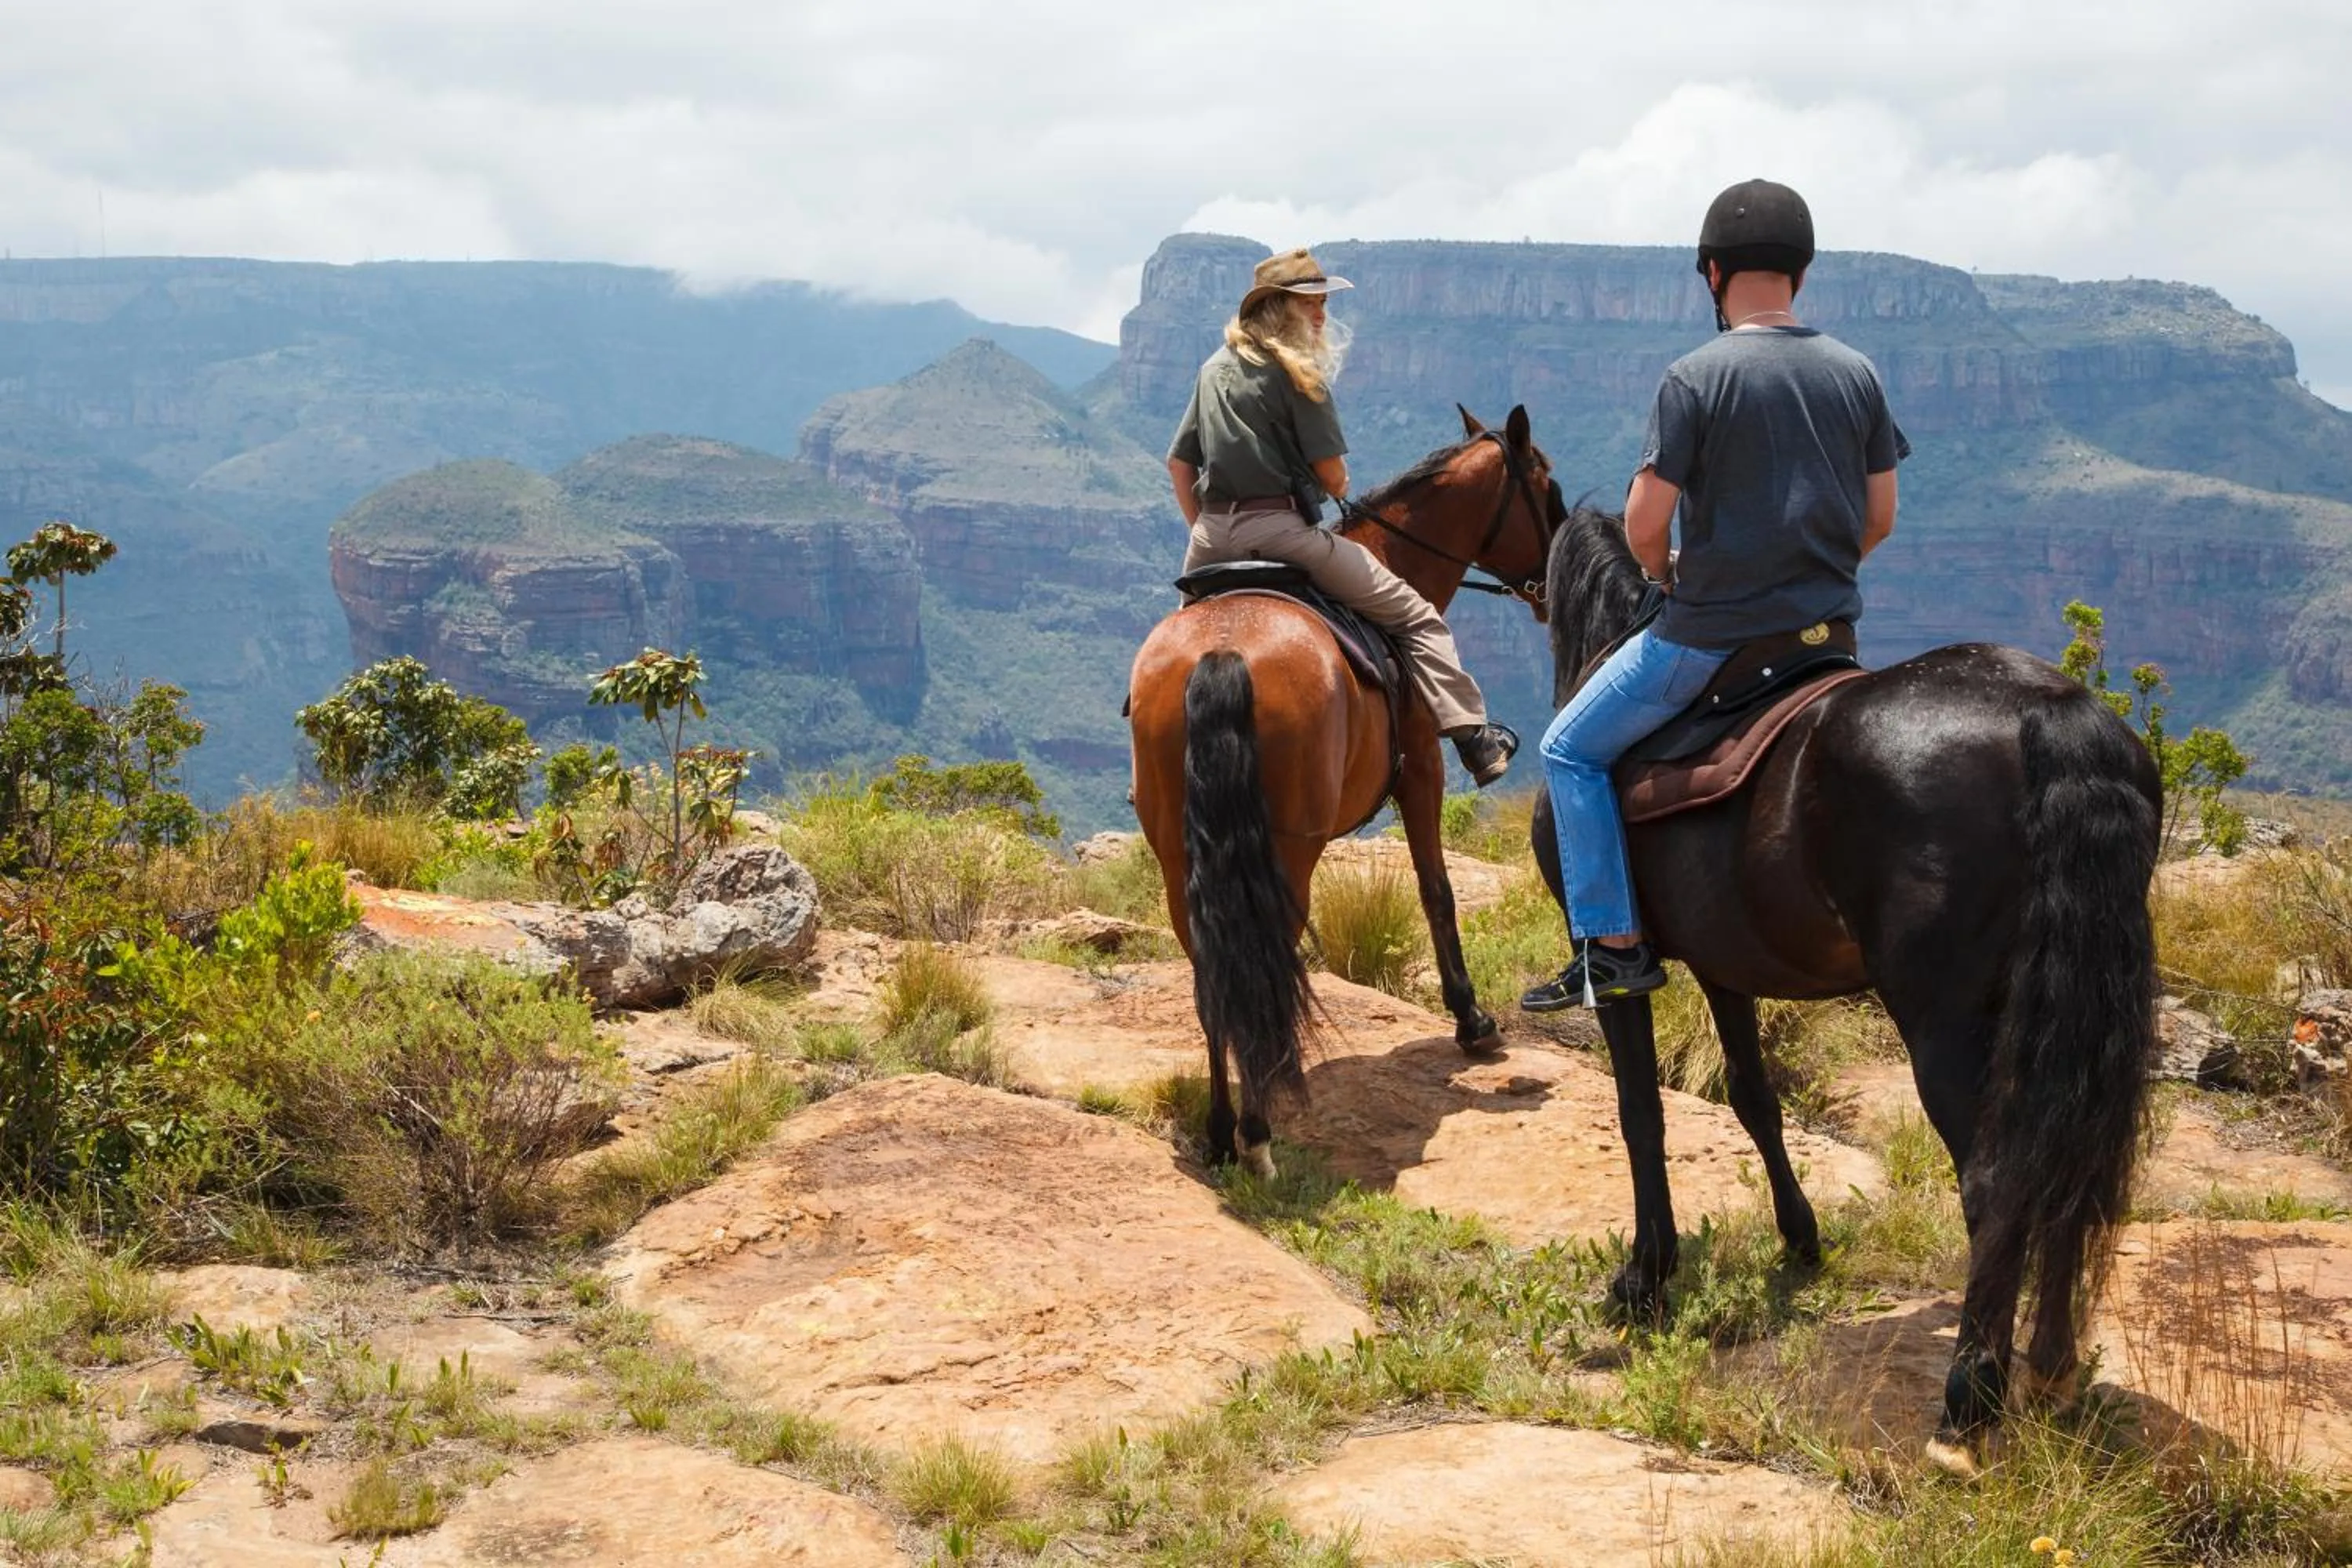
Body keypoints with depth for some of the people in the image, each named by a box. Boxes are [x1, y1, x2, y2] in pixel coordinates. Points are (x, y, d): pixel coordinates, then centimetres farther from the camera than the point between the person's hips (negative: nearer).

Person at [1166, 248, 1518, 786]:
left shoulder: (1215, 369, 17)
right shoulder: (1295, 370, -4)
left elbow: (1178, 463, 18)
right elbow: (1333, 477, -6)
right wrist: (1336, 489, 16)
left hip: (1211, 537, 7)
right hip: (1279, 529, -7)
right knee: (1418, 619, -1)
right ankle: (1475, 741, -9)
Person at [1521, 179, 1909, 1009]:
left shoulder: (1695, 377, -14)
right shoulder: (1857, 372, 3)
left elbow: (1645, 520, -15)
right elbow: (1879, 519, 7)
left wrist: (1662, 569, 6)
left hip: (1710, 630, -6)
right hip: (1828, 624, 6)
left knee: (1571, 750, 10)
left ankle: (1613, 947, 5)